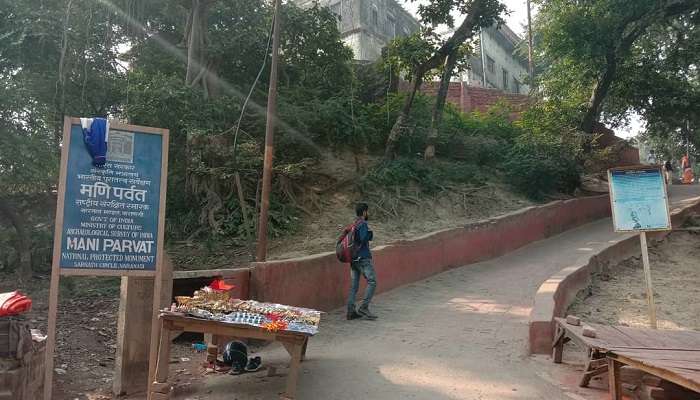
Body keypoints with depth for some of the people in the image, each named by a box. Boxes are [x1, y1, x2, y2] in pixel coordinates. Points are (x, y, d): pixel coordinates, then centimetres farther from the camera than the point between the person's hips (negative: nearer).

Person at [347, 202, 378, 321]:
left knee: (354, 286, 7)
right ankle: (364, 308, -5)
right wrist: (370, 234, -3)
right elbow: (364, 239, -22)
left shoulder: (353, 225, 15)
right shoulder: (363, 224, -10)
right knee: (372, 282, -2)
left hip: (354, 259, 8)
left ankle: (351, 311, 7)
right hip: (363, 258, -8)